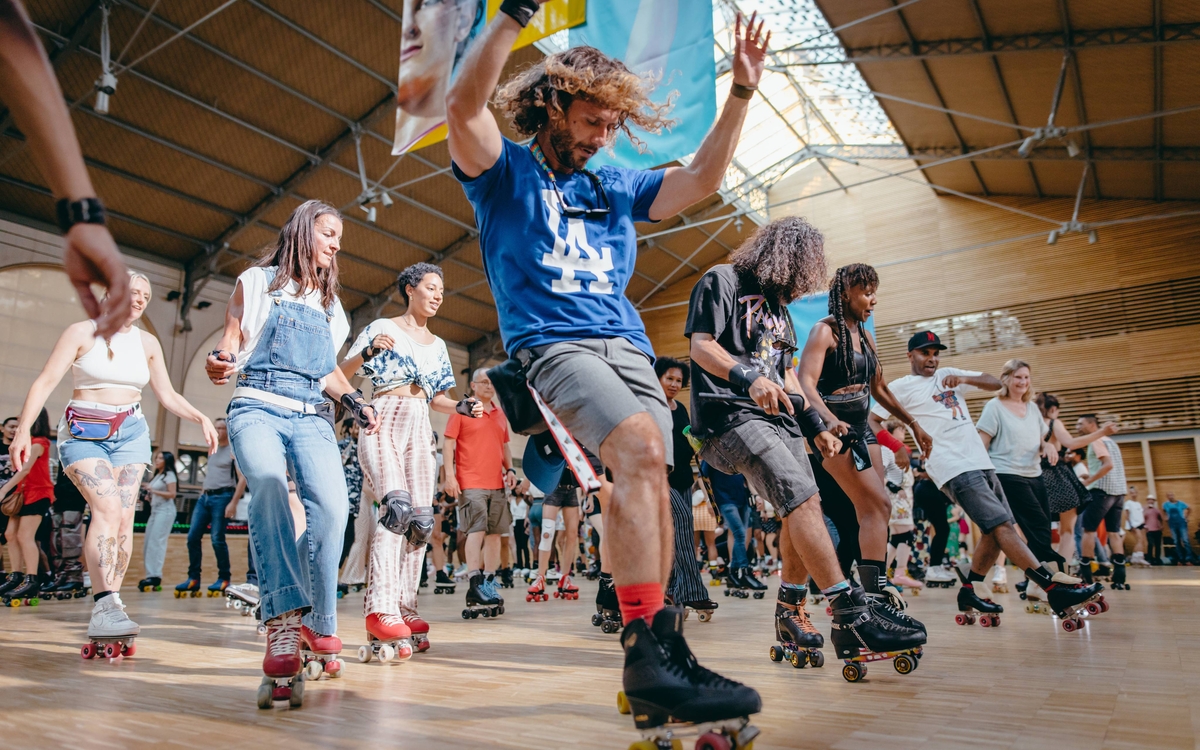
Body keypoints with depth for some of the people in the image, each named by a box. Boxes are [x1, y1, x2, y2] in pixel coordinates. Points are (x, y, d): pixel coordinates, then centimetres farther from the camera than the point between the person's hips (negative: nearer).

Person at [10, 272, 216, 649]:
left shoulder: (148, 343, 10)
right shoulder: (81, 333, -1)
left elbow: (168, 396, 12)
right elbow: (45, 382, -7)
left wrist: (201, 418, -3)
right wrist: (23, 429, -18)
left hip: (130, 434, 4)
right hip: (84, 434, -3)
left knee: (124, 518, -7)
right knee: (107, 508, -22)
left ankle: (106, 610, -2)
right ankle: (105, 606, -26)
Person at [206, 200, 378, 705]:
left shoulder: (330, 302, 26)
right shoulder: (257, 282, 15)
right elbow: (230, 342, 9)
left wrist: (356, 402, 11)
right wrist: (218, 361, -14)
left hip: (312, 417, 3)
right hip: (258, 407, -3)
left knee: (332, 506, -22)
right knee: (269, 488, -34)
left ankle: (317, 623, -10)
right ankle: (283, 623, -41)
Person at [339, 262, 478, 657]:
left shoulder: (438, 345, 21)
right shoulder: (382, 328, 6)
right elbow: (342, 374, 0)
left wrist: (460, 407, 3)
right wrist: (368, 352, -19)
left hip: (420, 430, 6)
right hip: (384, 420, -6)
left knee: (422, 521, -2)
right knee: (397, 505, -27)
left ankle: (404, 608, 6)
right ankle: (381, 609, -28)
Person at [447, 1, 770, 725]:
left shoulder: (615, 187, 24)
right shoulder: (507, 169, 10)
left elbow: (702, 179, 19)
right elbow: (463, 105, -9)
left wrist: (742, 91, 13)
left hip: (629, 344, 6)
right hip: (551, 341, -6)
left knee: (642, 484, -9)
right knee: (642, 447, -30)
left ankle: (653, 661, -4)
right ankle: (650, 645, -29)